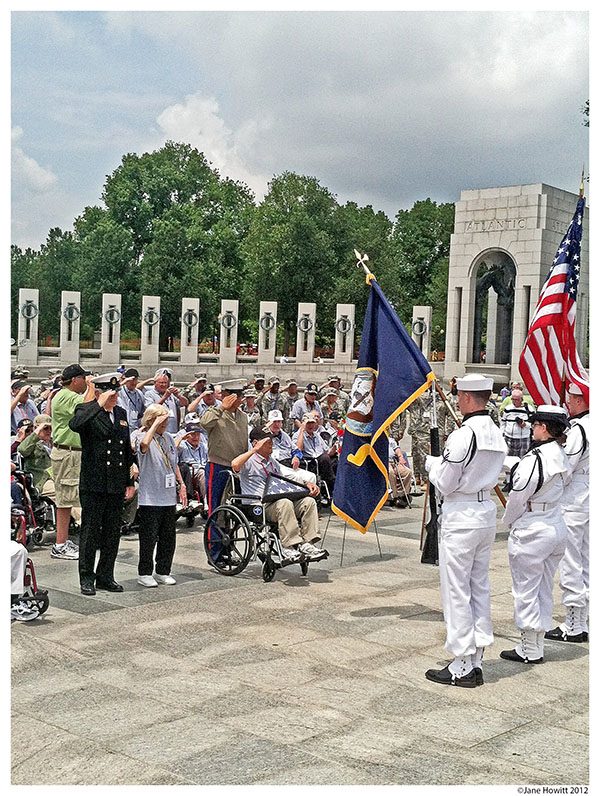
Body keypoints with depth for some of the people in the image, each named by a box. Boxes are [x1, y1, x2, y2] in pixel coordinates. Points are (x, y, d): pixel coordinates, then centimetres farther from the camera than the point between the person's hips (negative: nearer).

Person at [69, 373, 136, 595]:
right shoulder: (86, 410, -6)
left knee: (112, 533, 11)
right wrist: (99, 405, -28)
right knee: (90, 532, 2)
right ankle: (87, 579, 12)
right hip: (93, 483, -6)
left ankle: (105, 577, 22)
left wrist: (130, 481, 15)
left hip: (117, 485, 6)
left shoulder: (121, 413, 13)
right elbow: (74, 425, -31)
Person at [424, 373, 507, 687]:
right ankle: (476, 662, 21)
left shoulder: (462, 435, -19)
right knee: (480, 588, 14)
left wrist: (432, 461, 5)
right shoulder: (497, 435, 7)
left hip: (460, 517, -8)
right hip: (487, 512, 8)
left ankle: (462, 667, 6)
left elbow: (444, 484, -14)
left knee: (457, 591, 0)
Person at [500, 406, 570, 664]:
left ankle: (529, 651, 10)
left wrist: (508, 521, 1)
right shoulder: (562, 456, 5)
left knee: (526, 590, 3)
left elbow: (519, 495, -17)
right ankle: (537, 647, 24)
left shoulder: (536, 457, -22)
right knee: (544, 589, 15)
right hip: (557, 526, 9)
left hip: (531, 531, -9)